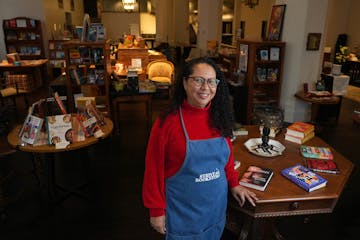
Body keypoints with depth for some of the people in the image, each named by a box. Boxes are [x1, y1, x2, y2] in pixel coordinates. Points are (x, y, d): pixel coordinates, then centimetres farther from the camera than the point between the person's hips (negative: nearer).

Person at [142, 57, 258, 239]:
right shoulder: (167, 121, -18)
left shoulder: (219, 118, -4)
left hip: (216, 206, 5)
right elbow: (154, 169, -12)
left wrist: (234, 183, 6)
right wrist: (157, 210, -8)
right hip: (182, 211, -4)